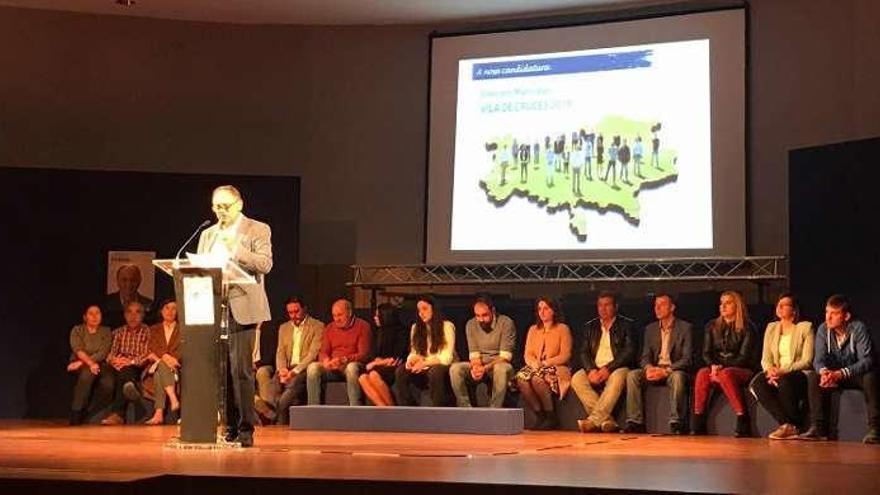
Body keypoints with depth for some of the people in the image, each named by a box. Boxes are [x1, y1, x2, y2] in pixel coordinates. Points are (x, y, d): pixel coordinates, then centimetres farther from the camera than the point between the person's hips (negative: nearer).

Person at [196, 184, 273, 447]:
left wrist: (236, 249, -17)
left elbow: (265, 264, -8)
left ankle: (245, 430, -4)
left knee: (240, 370, -9)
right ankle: (229, 428, 10)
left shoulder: (258, 230, 4)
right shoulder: (207, 234, 20)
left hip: (241, 308, -5)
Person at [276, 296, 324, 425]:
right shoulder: (284, 327, 22)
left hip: (305, 370, -5)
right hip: (288, 370, 5)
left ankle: (279, 426, -32)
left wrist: (295, 371, -18)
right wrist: (282, 369, -9)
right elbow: (280, 352, 14)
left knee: (294, 383, -35)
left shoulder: (317, 326, 2)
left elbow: (313, 354, -7)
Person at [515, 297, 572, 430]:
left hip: (556, 368, -4)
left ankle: (551, 416, -20)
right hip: (536, 368, 4)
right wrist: (534, 364, -11)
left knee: (537, 378, -36)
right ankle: (539, 415, -18)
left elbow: (565, 356, -5)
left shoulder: (562, 329, 4)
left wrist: (545, 363, -14)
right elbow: (527, 354, 11)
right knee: (521, 377, -29)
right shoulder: (533, 330, 18)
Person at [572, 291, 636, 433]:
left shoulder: (626, 325, 6)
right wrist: (591, 370, -12)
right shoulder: (590, 327, 17)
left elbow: (629, 352, -5)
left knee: (617, 378, -38)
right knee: (577, 379, -27)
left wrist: (608, 368, -17)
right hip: (594, 370, 4)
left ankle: (593, 420, -39)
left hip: (616, 368, -3)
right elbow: (584, 352, 9)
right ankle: (606, 420, -30)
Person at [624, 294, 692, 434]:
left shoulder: (685, 328, -1)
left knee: (678, 377, -38)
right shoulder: (650, 329, 14)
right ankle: (635, 422, -25)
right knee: (632, 375, -23)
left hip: (674, 371, -4)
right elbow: (645, 357, 9)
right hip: (654, 370, 4)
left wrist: (665, 371, -23)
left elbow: (686, 359, -9)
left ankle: (676, 424, -35)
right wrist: (648, 368, -16)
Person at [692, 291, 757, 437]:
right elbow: (706, 353, 9)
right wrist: (713, 365, -13)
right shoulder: (712, 326, 13)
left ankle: (743, 423, -36)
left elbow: (744, 357, -8)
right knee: (702, 373, -30)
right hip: (717, 369, 4)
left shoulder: (747, 328, -1)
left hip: (741, 371, -3)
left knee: (725, 374, -37)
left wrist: (722, 367, -18)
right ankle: (698, 426, -32)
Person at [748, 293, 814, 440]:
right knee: (757, 382, -28)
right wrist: (770, 370, -13)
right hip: (777, 375, 4)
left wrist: (784, 371, -20)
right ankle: (785, 424, -28)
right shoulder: (771, 328, 17)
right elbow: (766, 358, 10)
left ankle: (794, 426, -20)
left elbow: (807, 361, -7)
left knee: (784, 381, -38)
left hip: (800, 375, -4)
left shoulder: (805, 327, 2)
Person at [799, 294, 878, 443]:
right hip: (835, 375, 4)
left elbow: (867, 360, -29)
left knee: (870, 377, -36)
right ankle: (818, 428, -21)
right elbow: (819, 359, -13)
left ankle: (874, 428, -33)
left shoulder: (859, 328, -21)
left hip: (858, 374, -4)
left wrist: (842, 373, -44)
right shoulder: (823, 330, -9)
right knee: (814, 378, -23)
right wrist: (823, 371, -39)